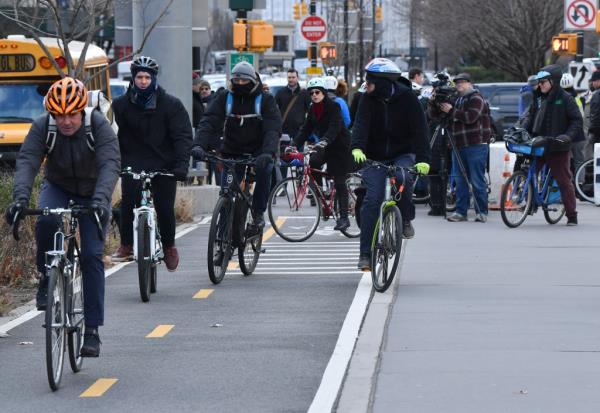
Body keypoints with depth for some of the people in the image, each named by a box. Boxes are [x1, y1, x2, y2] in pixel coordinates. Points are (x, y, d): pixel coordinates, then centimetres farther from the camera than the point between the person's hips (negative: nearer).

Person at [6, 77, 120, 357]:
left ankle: (92, 329, -5)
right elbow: (27, 162, -32)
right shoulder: (42, 127, -22)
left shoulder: (99, 126, -27)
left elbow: (110, 165, -39)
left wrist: (100, 200, -56)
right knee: (46, 221, -33)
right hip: (58, 186, 1)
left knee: (92, 255, -11)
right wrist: (20, 197, -50)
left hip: (92, 192, -1)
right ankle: (48, 279, -10)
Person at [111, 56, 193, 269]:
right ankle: (126, 246, -4)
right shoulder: (121, 105, 3)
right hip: (133, 163, 1)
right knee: (129, 201, -19)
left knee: (165, 208, -4)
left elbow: (183, 136, -6)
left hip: (163, 165, 0)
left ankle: (169, 246, 21)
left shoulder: (171, 104, -1)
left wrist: (181, 164, -19)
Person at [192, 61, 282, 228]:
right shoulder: (224, 98, -1)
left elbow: (273, 129, -19)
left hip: (257, 152, -2)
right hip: (231, 153, 2)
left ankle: (258, 212, -15)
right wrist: (199, 144, -32)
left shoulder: (266, 100, -7)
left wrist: (268, 152, -38)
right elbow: (208, 122, -13)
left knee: (264, 169, -32)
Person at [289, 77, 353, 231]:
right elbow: (306, 129, -1)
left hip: (340, 147, -7)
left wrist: (324, 141, -48)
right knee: (313, 163, -18)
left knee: (339, 183, -7)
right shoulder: (313, 109, 4)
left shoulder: (333, 107, -17)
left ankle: (344, 217, -3)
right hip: (325, 147, 7)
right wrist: (295, 145, -15)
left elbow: (334, 127, -31)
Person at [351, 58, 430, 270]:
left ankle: (405, 221, -7)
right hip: (375, 156, 1)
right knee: (372, 199, -14)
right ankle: (365, 253, -10)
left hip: (402, 154, -1)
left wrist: (423, 159, -31)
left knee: (403, 179, -34)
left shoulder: (408, 98, -12)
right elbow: (361, 124, -20)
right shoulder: (368, 100, -6)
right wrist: (357, 148, -40)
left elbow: (419, 129, -18)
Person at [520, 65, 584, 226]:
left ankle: (572, 215, 6)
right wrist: (522, 129, 0)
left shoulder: (565, 99, -6)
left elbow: (577, 120, -7)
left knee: (564, 181, 0)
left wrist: (568, 136, -19)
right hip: (539, 145, 5)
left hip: (559, 147, -5)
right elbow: (530, 116, 17)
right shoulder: (540, 98, 11)